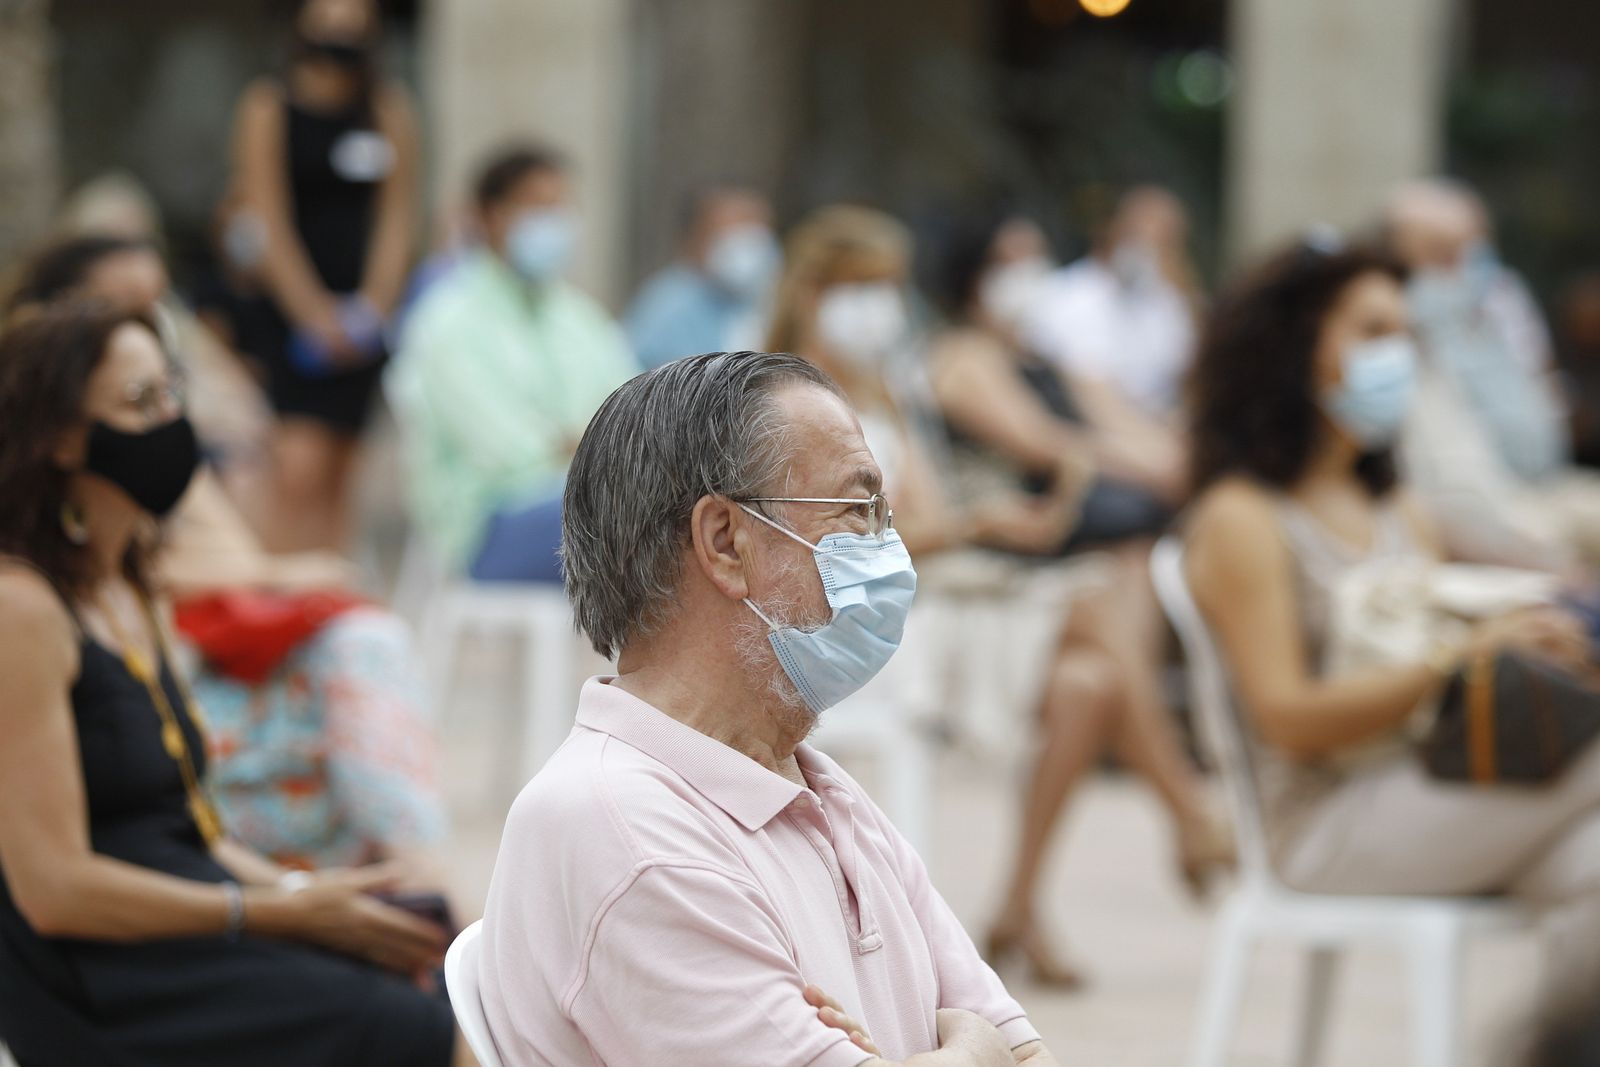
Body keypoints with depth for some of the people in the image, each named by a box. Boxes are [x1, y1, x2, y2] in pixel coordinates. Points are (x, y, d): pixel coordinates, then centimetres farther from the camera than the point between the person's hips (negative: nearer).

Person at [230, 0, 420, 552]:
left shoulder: (388, 109, 8)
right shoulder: (269, 107, 0)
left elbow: (397, 217, 5)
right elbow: (270, 224, -5)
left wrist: (372, 306, -7)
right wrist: (316, 315, -13)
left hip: (360, 316, 3)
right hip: (288, 313, -3)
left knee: (334, 475, 5)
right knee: (299, 467, -16)